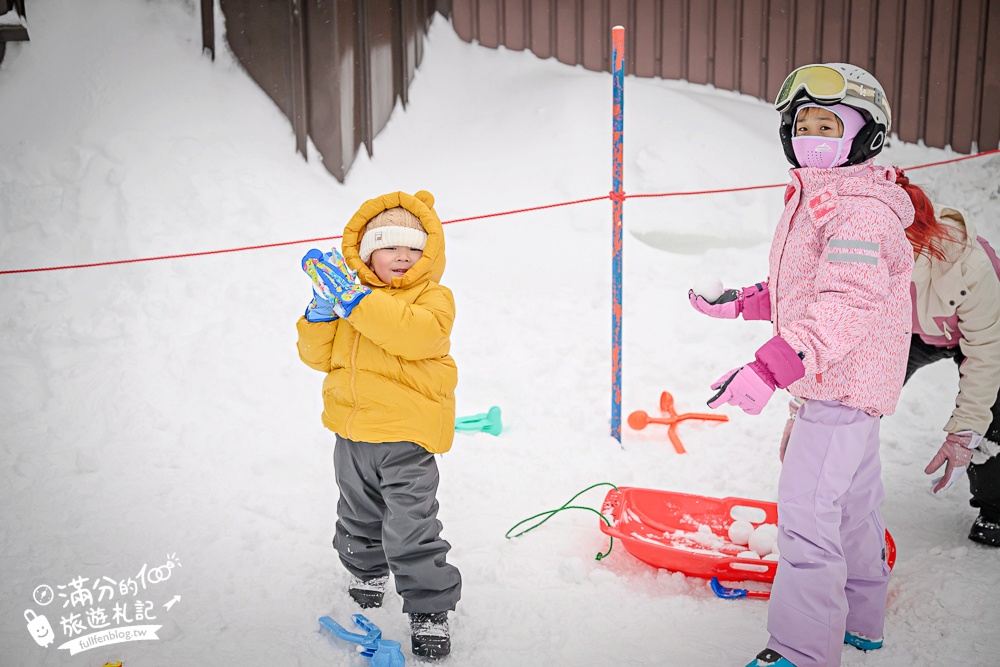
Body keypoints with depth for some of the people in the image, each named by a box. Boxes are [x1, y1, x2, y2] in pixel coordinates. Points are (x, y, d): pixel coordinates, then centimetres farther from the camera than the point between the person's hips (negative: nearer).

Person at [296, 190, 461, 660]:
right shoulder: (351, 296, 7)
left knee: (411, 529, -6)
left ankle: (430, 611, 9)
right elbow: (318, 356, 5)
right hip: (352, 431, 6)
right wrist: (322, 312, -13)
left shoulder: (433, 297, -7)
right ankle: (366, 570, 51)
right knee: (359, 516, 25)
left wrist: (353, 300, -31)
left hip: (407, 434, -5)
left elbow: (416, 334, -30)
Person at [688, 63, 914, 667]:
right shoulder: (816, 197, 13)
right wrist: (742, 302, 21)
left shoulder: (860, 209, -20)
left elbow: (846, 305, -31)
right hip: (843, 383, 11)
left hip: (845, 382, -10)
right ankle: (860, 618, 37)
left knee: (805, 506, -11)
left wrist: (771, 368, -39)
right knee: (851, 497, 20)